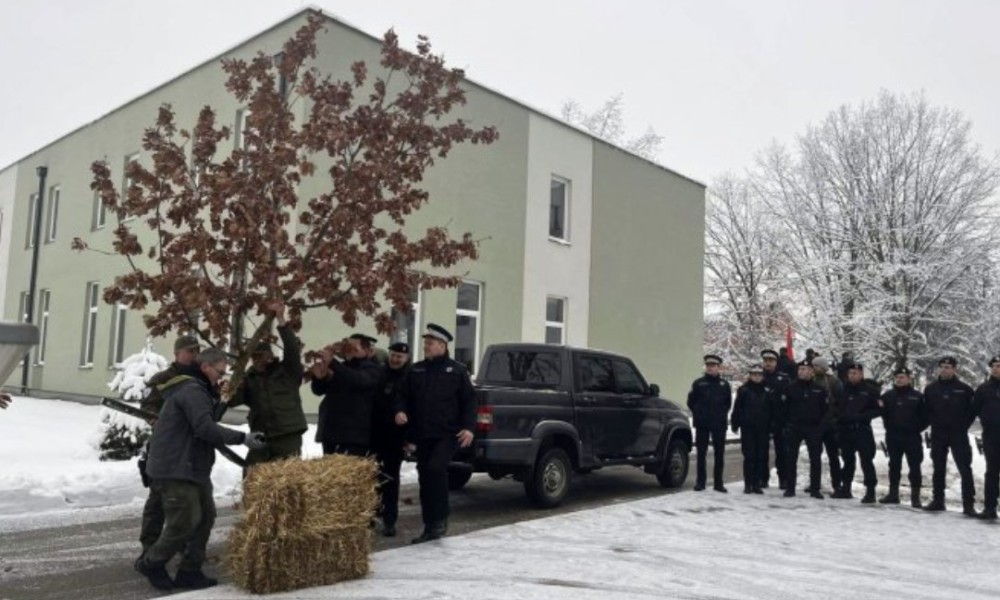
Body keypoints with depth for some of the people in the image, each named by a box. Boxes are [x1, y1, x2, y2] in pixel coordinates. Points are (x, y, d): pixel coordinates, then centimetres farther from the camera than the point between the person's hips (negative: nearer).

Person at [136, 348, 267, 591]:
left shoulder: (196, 390, 19)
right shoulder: (192, 391, -17)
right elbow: (206, 428, -26)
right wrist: (243, 438, -25)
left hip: (191, 467, 11)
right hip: (175, 469, -11)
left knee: (205, 516, 9)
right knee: (185, 522, -5)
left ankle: (189, 571, 15)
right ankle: (151, 563, 16)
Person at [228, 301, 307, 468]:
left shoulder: (287, 370, 2)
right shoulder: (249, 378, 12)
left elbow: (292, 348, -13)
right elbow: (234, 400, 1)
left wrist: (280, 319, -22)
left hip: (288, 435, -4)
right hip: (261, 437, 4)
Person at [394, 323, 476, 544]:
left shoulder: (456, 370, 1)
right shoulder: (415, 370, 12)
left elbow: (469, 400, -1)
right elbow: (403, 395, 14)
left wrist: (468, 427, -11)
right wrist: (400, 411, -8)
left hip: (447, 433, -5)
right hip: (422, 435, 5)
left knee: (436, 468, -24)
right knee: (425, 478, 7)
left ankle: (441, 517, -6)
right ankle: (430, 527, 17)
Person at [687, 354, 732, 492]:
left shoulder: (724, 384, 7)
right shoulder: (698, 383, 2)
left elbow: (728, 403, 15)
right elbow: (691, 402, 6)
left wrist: (722, 414, 5)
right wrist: (698, 414, 2)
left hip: (719, 424, 1)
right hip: (702, 424, -1)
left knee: (719, 453, 4)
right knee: (701, 453, 2)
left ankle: (718, 482, 12)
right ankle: (700, 481, 10)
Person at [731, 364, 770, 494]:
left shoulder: (766, 391, 8)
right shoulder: (744, 390, -1)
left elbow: (770, 410, 12)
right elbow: (737, 409, -1)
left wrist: (770, 427, 8)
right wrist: (735, 425, -5)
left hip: (762, 429, 3)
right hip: (748, 428, -3)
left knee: (761, 457, 3)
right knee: (749, 456, -2)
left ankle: (757, 483, 12)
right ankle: (748, 484, 5)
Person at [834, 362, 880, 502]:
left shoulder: (871, 390, -2)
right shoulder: (844, 390, 10)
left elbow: (877, 410, -4)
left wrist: (861, 416, -15)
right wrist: (841, 419, 4)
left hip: (863, 430, -4)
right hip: (846, 430, 4)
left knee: (866, 461, -8)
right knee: (848, 460, 14)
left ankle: (870, 491, -5)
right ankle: (845, 488, 22)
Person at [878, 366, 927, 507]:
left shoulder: (917, 396, 0)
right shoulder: (888, 395, 7)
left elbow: (925, 416, 2)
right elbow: (884, 414, 9)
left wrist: (917, 428, -6)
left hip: (912, 437, -3)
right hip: (893, 437, 3)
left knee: (914, 466, -1)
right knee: (894, 465, 10)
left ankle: (915, 496, 5)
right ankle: (893, 493, 19)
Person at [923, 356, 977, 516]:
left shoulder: (964, 389, -3)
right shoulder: (930, 389, 4)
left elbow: (973, 409, 2)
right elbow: (925, 410, 13)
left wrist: (964, 425, -2)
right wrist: (933, 422, 3)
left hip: (958, 435, -3)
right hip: (938, 435, 3)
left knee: (965, 469, -6)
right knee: (938, 469, 10)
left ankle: (968, 505, -3)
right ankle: (938, 501, 19)